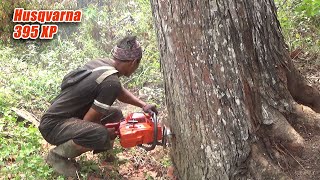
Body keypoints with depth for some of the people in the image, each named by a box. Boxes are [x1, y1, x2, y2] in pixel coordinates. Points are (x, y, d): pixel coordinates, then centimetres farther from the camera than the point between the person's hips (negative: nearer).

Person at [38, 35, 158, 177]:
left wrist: (143, 104, 10)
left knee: (116, 115, 10)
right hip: (53, 125, -9)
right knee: (101, 136, -33)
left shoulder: (101, 62, 1)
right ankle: (58, 154, -7)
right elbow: (88, 120, -20)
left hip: (68, 117, 9)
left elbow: (120, 92, 20)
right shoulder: (111, 82, -26)